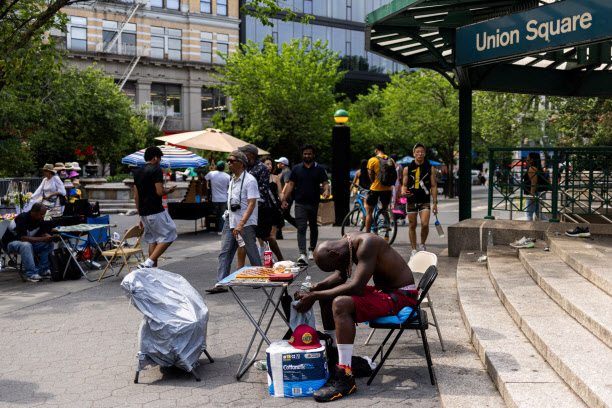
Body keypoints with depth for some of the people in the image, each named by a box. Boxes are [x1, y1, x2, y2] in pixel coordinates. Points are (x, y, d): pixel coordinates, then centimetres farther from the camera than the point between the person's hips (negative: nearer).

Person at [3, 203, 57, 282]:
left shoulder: (40, 219, -7)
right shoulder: (22, 218, -29)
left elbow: (44, 233, -1)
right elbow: (23, 238, -37)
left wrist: (51, 238, -26)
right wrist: (43, 239, -42)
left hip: (30, 242, 7)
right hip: (11, 242, -7)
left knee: (49, 244, -13)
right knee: (26, 245, -40)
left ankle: (42, 271, -8)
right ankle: (32, 274, -34)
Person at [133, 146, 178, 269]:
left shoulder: (138, 172, 16)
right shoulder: (156, 170, -9)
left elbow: (136, 196, 16)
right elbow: (160, 192, -18)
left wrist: (140, 216, 20)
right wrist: (170, 190, 4)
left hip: (143, 212, 8)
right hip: (155, 211, -8)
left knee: (152, 239, 15)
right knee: (169, 236, -1)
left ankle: (153, 268, 14)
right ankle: (148, 263, -12)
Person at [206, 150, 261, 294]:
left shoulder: (249, 180, -13)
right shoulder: (232, 180, 13)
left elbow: (251, 204, -19)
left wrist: (241, 224, -26)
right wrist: (229, 215, 18)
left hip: (246, 223, -7)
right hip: (230, 221, 8)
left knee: (252, 252, 3)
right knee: (224, 252, 0)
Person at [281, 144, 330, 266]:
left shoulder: (319, 169, 5)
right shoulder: (297, 169, 7)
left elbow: (325, 183, 0)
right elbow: (291, 185, 8)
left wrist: (326, 190, -24)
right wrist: (284, 200, 2)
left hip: (314, 204, 1)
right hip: (300, 204, -1)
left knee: (313, 228, 15)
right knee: (301, 229, -12)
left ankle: (311, 250, 34)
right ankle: (302, 255, -20)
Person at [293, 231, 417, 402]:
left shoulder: (366, 244, -25)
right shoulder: (346, 242, 3)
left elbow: (356, 287, -31)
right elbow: (340, 276, 15)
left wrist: (315, 296, -26)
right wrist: (314, 289, -2)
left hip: (401, 295, -10)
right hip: (382, 290, 10)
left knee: (340, 304, -29)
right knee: (327, 295, 12)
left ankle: (345, 377, -24)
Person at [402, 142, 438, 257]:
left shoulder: (430, 168, 5)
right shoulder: (407, 169, 7)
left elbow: (434, 186, 6)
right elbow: (404, 184, 12)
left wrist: (435, 203, 1)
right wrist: (403, 192, -12)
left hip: (425, 201, -1)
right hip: (411, 200, 1)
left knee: (425, 224, -14)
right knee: (412, 225, 4)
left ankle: (422, 245, 11)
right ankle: (414, 250, 15)